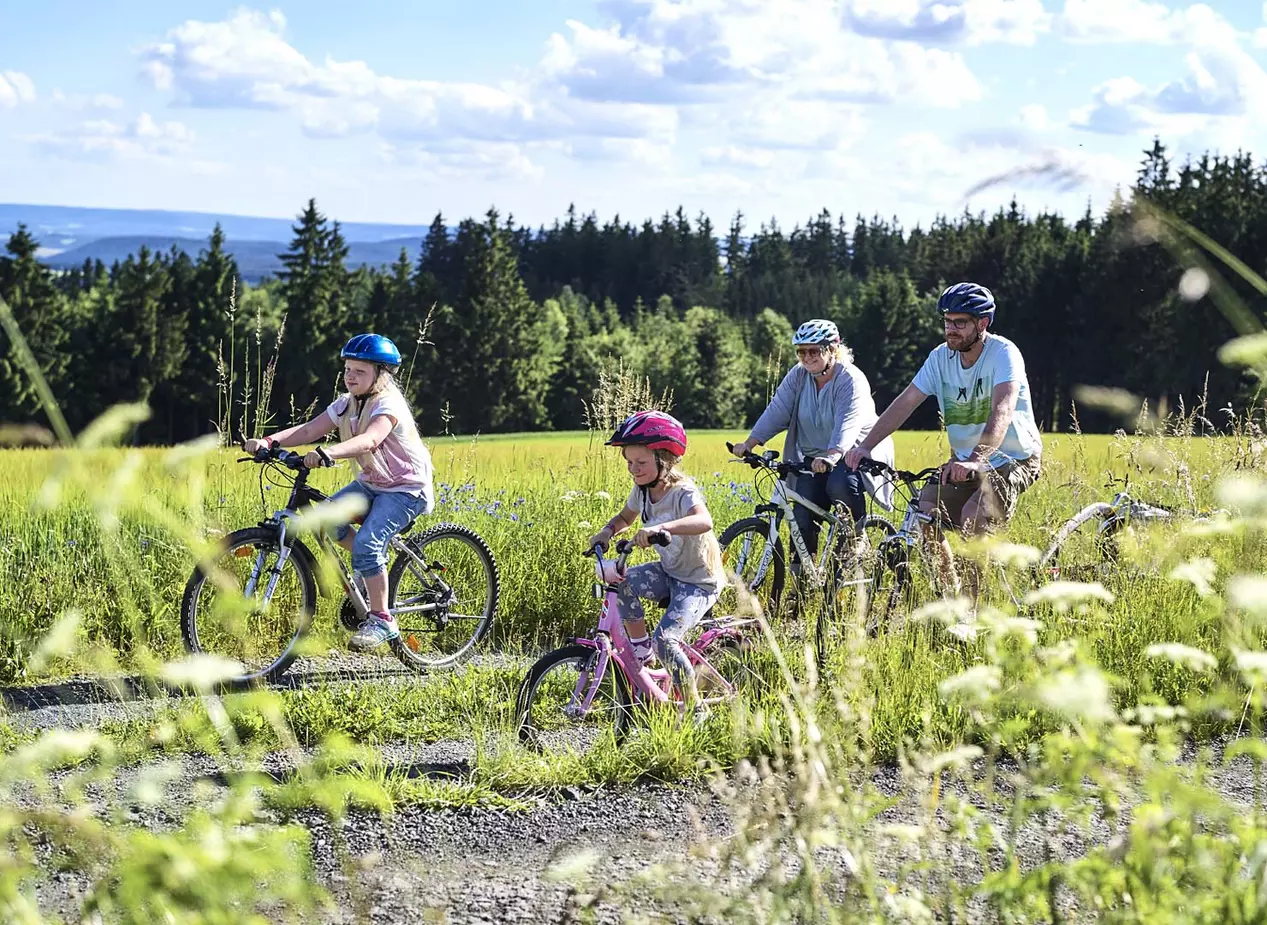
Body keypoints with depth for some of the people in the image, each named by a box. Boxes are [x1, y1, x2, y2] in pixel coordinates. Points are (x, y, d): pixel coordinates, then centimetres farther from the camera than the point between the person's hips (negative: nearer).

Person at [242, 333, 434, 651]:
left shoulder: (388, 405, -22)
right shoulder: (348, 404, 2)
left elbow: (369, 441, -42)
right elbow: (309, 430, -8)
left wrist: (327, 453, -57)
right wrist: (268, 441, -25)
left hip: (406, 488, -8)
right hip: (371, 483, 8)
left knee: (367, 543, -26)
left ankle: (381, 621, -14)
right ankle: (374, 566, 10)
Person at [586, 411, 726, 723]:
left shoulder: (683, 492, -25)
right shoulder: (642, 490, -1)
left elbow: (704, 521, -46)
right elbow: (626, 516, 19)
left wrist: (662, 527, -62)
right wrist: (607, 531, -4)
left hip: (699, 581, -7)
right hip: (669, 571, 7)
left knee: (665, 639, -24)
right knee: (624, 583, -22)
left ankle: (695, 708, -7)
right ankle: (640, 649, -3)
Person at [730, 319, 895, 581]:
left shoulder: (851, 380, -18)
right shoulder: (798, 376, -1)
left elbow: (846, 425, -32)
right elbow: (777, 411, -8)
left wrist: (831, 456, -49)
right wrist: (749, 443, -21)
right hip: (814, 456, 5)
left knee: (840, 484, -34)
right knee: (803, 514, -9)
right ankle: (800, 574, 4)